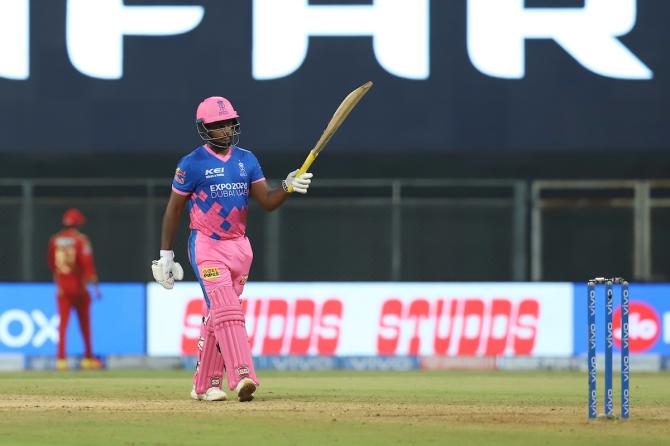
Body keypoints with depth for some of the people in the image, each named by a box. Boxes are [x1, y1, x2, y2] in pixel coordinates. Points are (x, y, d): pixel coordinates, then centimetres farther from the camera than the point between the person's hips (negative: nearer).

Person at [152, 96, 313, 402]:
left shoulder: (246, 160, 8)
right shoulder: (192, 164, -6)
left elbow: (268, 202, 2)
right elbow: (174, 209, 0)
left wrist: (288, 187, -19)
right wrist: (166, 255, -1)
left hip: (239, 248, 5)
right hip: (206, 247, -5)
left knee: (217, 316, 10)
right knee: (226, 311, -19)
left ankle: (203, 385, 18)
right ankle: (242, 377, -31)